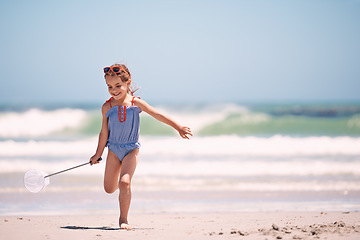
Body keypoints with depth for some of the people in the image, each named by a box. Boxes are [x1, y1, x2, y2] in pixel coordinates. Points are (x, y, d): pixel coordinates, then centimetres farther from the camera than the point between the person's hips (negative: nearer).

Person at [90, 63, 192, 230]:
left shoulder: (135, 103, -9)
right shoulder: (107, 107, -4)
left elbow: (158, 115, -5)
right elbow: (104, 132, 4)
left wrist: (178, 127, -7)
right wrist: (98, 154, 8)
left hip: (131, 149, -2)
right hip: (113, 149, 3)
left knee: (124, 182, -21)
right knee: (109, 189, 7)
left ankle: (123, 219, -9)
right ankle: (118, 183, 46)